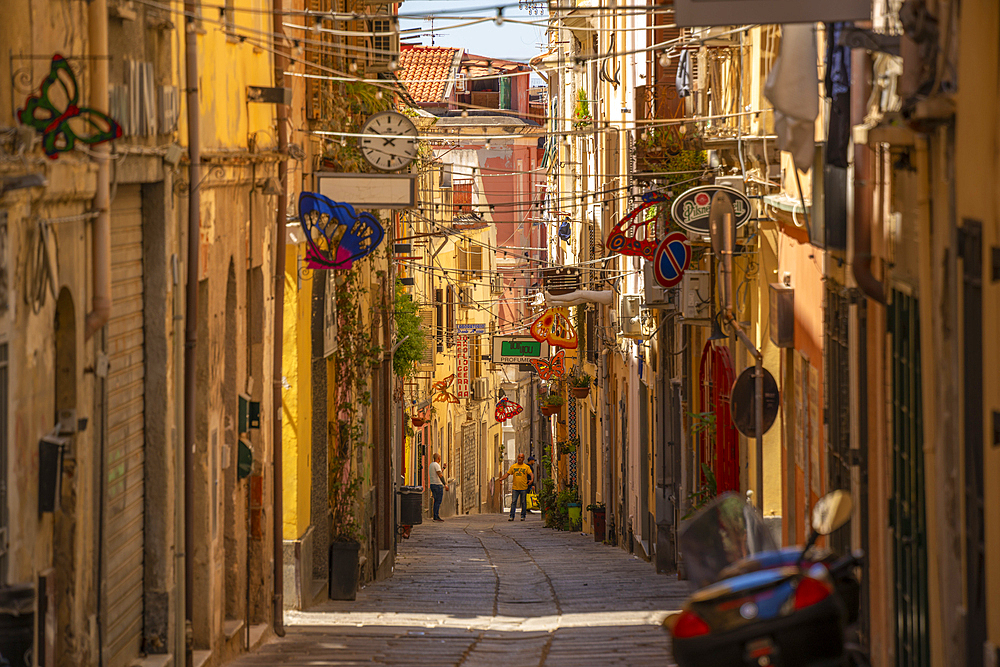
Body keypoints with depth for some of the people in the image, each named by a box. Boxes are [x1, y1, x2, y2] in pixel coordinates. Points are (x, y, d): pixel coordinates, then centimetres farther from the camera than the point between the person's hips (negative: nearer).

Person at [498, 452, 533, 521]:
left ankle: (523, 516, 13)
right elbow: (507, 474, 9)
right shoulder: (513, 467, 10)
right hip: (515, 488, 1)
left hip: (523, 488, -1)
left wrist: (532, 480, -27)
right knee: (513, 502, -4)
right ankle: (511, 516, -3)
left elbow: (531, 474, -5)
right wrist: (501, 478, -8)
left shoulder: (526, 467, 4)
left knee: (523, 502, 4)